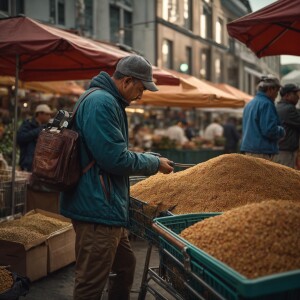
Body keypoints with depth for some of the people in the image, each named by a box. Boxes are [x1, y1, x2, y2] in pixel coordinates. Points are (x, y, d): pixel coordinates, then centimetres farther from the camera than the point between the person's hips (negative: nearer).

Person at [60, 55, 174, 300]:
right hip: (99, 209, -11)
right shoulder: (101, 102, -18)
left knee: (126, 266, 22)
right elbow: (115, 159, -22)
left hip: (107, 207, 11)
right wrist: (155, 164, -7)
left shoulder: (107, 101, 16)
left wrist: (151, 159, 16)